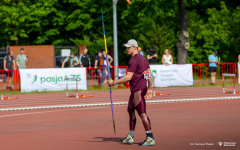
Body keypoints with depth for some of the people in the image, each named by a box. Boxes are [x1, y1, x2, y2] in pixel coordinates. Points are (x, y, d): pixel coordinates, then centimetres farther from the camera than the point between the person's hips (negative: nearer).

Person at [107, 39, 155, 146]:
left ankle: (150, 138, -12)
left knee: (142, 113, -10)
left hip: (137, 90, -11)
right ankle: (130, 137, 24)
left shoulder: (134, 60, -15)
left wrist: (114, 83, -16)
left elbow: (128, 77, -21)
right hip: (142, 88, 11)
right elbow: (149, 74, 17)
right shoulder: (143, 58, 15)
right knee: (130, 110, 18)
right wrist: (149, 88, 20)